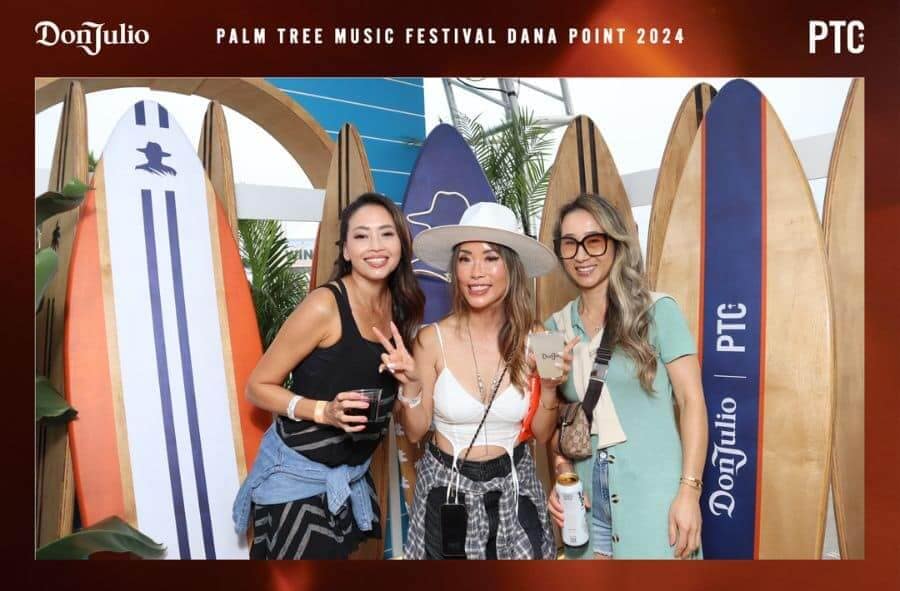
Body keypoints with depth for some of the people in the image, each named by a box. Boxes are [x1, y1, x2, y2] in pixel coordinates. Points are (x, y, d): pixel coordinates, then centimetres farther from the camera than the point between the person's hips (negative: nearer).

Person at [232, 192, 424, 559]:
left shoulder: (400, 306, -1)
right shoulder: (325, 305, -21)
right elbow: (257, 386, -14)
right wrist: (324, 410, -28)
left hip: (351, 476, 6)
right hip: (296, 475, -6)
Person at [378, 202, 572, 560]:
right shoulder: (433, 339, -16)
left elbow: (542, 434, -1)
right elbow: (415, 432, -5)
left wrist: (550, 388, -18)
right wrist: (411, 385, -23)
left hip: (514, 488, 2)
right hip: (447, 488, -1)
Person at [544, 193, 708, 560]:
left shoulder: (657, 310, -7)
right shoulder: (555, 327, 3)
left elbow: (692, 401, -7)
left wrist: (689, 491, -12)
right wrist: (562, 477, -2)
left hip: (654, 491, -3)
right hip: (587, 495, 3)